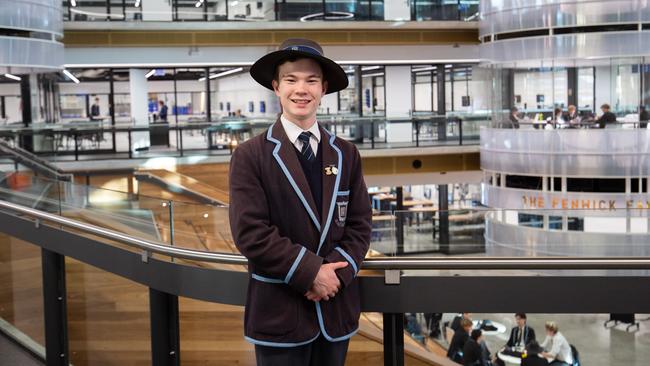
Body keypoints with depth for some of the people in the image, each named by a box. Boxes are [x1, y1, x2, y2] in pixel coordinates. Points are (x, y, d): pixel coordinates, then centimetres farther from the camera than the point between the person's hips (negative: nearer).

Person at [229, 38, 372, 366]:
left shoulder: (346, 154, 7)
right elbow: (250, 231, -13)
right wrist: (310, 273, -16)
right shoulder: (250, 156, -6)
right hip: (279, 312, -4)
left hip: (337, 310, 4)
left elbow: (360, 224, 5)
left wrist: (337, 272, -12)